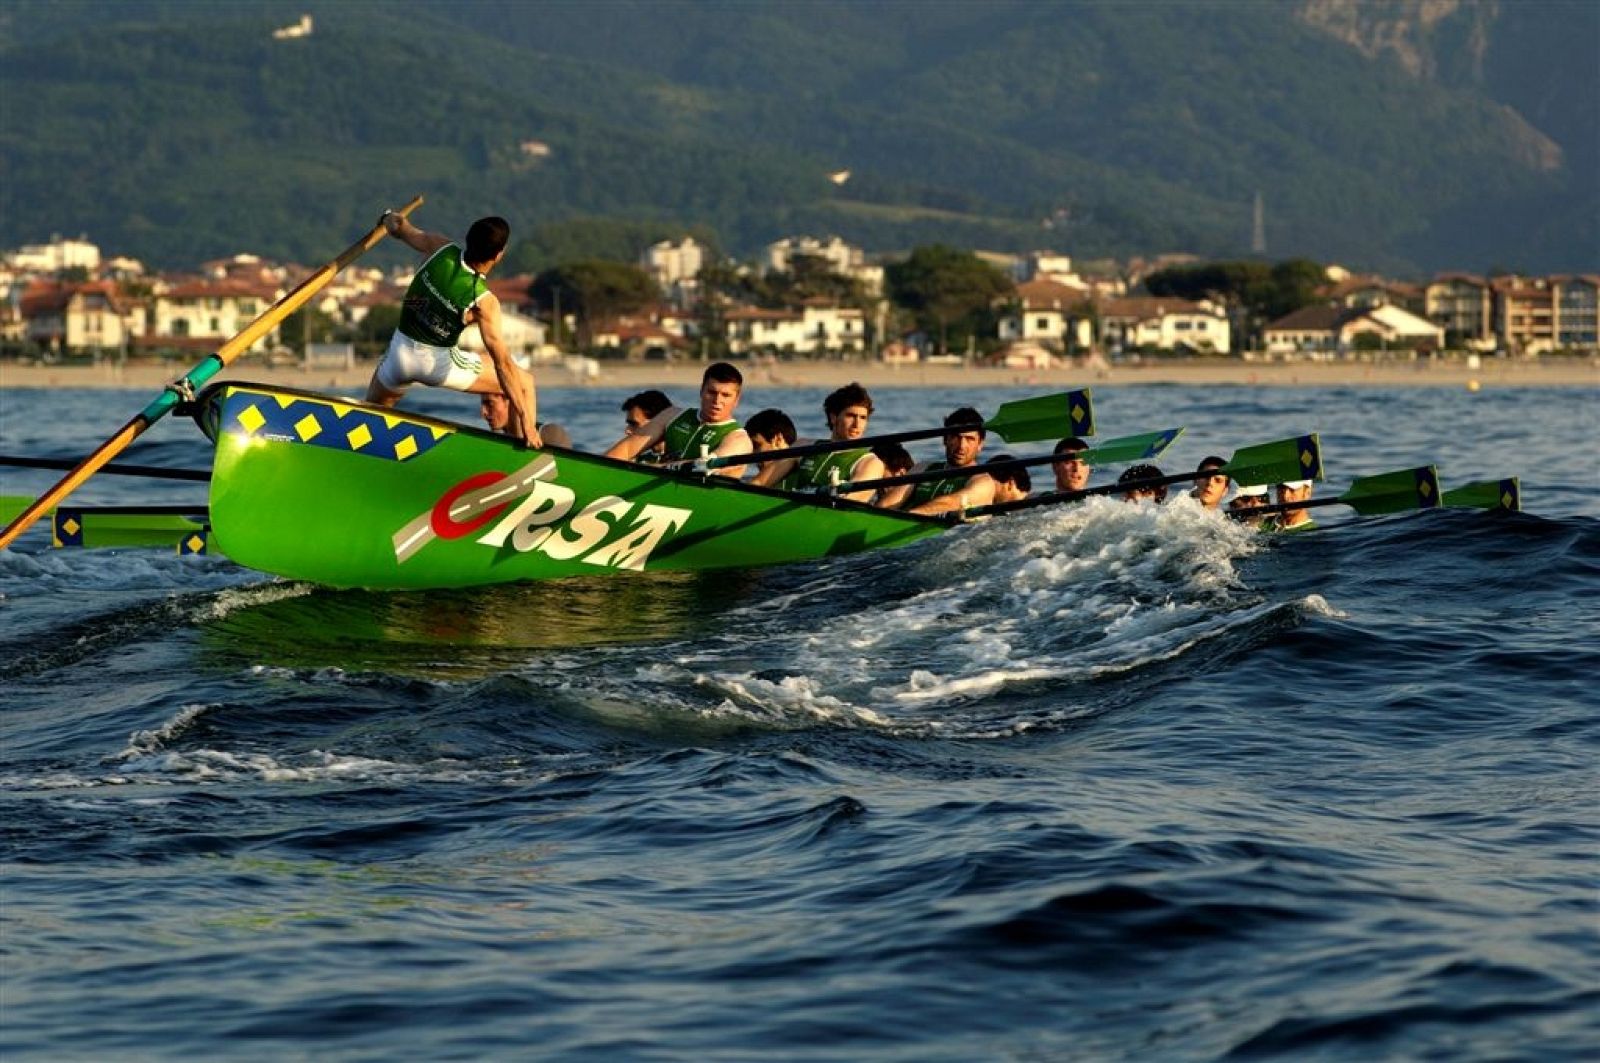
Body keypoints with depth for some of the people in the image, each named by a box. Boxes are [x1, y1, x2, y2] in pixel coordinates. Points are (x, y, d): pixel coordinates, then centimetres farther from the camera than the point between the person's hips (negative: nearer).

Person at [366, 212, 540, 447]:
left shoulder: (442, 249, -14)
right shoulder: (483, 302, -24)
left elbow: (399, 229, 6)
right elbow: (502, 364, -24)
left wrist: (390, 218, 33)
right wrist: (526, 421, -21)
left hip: (399, 354, 4)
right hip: (438, 363, -4)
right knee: (524, 382, 7)